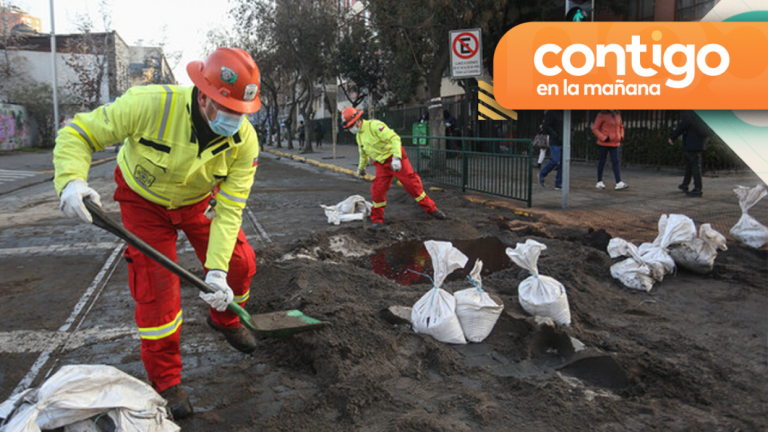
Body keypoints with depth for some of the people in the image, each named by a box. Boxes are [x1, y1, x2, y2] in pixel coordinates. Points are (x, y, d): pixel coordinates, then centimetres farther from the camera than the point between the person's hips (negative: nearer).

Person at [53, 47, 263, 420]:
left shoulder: (245, 141, -27)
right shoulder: (149, 104, -36)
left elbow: (229, 209, -25)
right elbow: (77, 134, -25)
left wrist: (217, 269, -34)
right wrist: (71, 180, -45)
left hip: (199, 201, 3)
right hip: (144, 200, -3)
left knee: (240, 264, 0)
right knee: (156, 284, -9)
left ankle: (224, 319, 36)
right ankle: (165, 381, 9)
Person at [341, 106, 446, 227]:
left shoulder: (374, 125, -19)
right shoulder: (358, 136, 8)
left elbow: (395, 138, -27)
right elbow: (363, 154, 28)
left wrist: (396, 158, -36)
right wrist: (361, 168, 41)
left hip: (395, 159, -6)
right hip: (381, 165, 6)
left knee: (412, 184, -6)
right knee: (377, 190, -6)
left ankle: (431, 209, 7)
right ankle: (377, 219, 9)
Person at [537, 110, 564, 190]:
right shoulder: (551, 113, -7)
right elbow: (546, 127, -14)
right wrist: (556, 136, -17)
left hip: (563, 143, 7)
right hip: (555, 143, -7)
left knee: (562, 163, 2)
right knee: (555, 161, -12)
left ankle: (558, 184, 7)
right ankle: (542, 174, 13)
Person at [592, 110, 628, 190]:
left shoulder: (618, 114, 8)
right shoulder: (602, 115, -8)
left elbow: (621, 127, 23)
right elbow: (594, 128, -9)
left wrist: (621, 137, 7)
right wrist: (604, 138, -17)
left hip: (614, 144, 4)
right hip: (603, 143, -4)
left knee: (615, 162, -5)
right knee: (602, 161, 7)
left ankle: (619, 183, -13)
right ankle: (599, 182, 20)